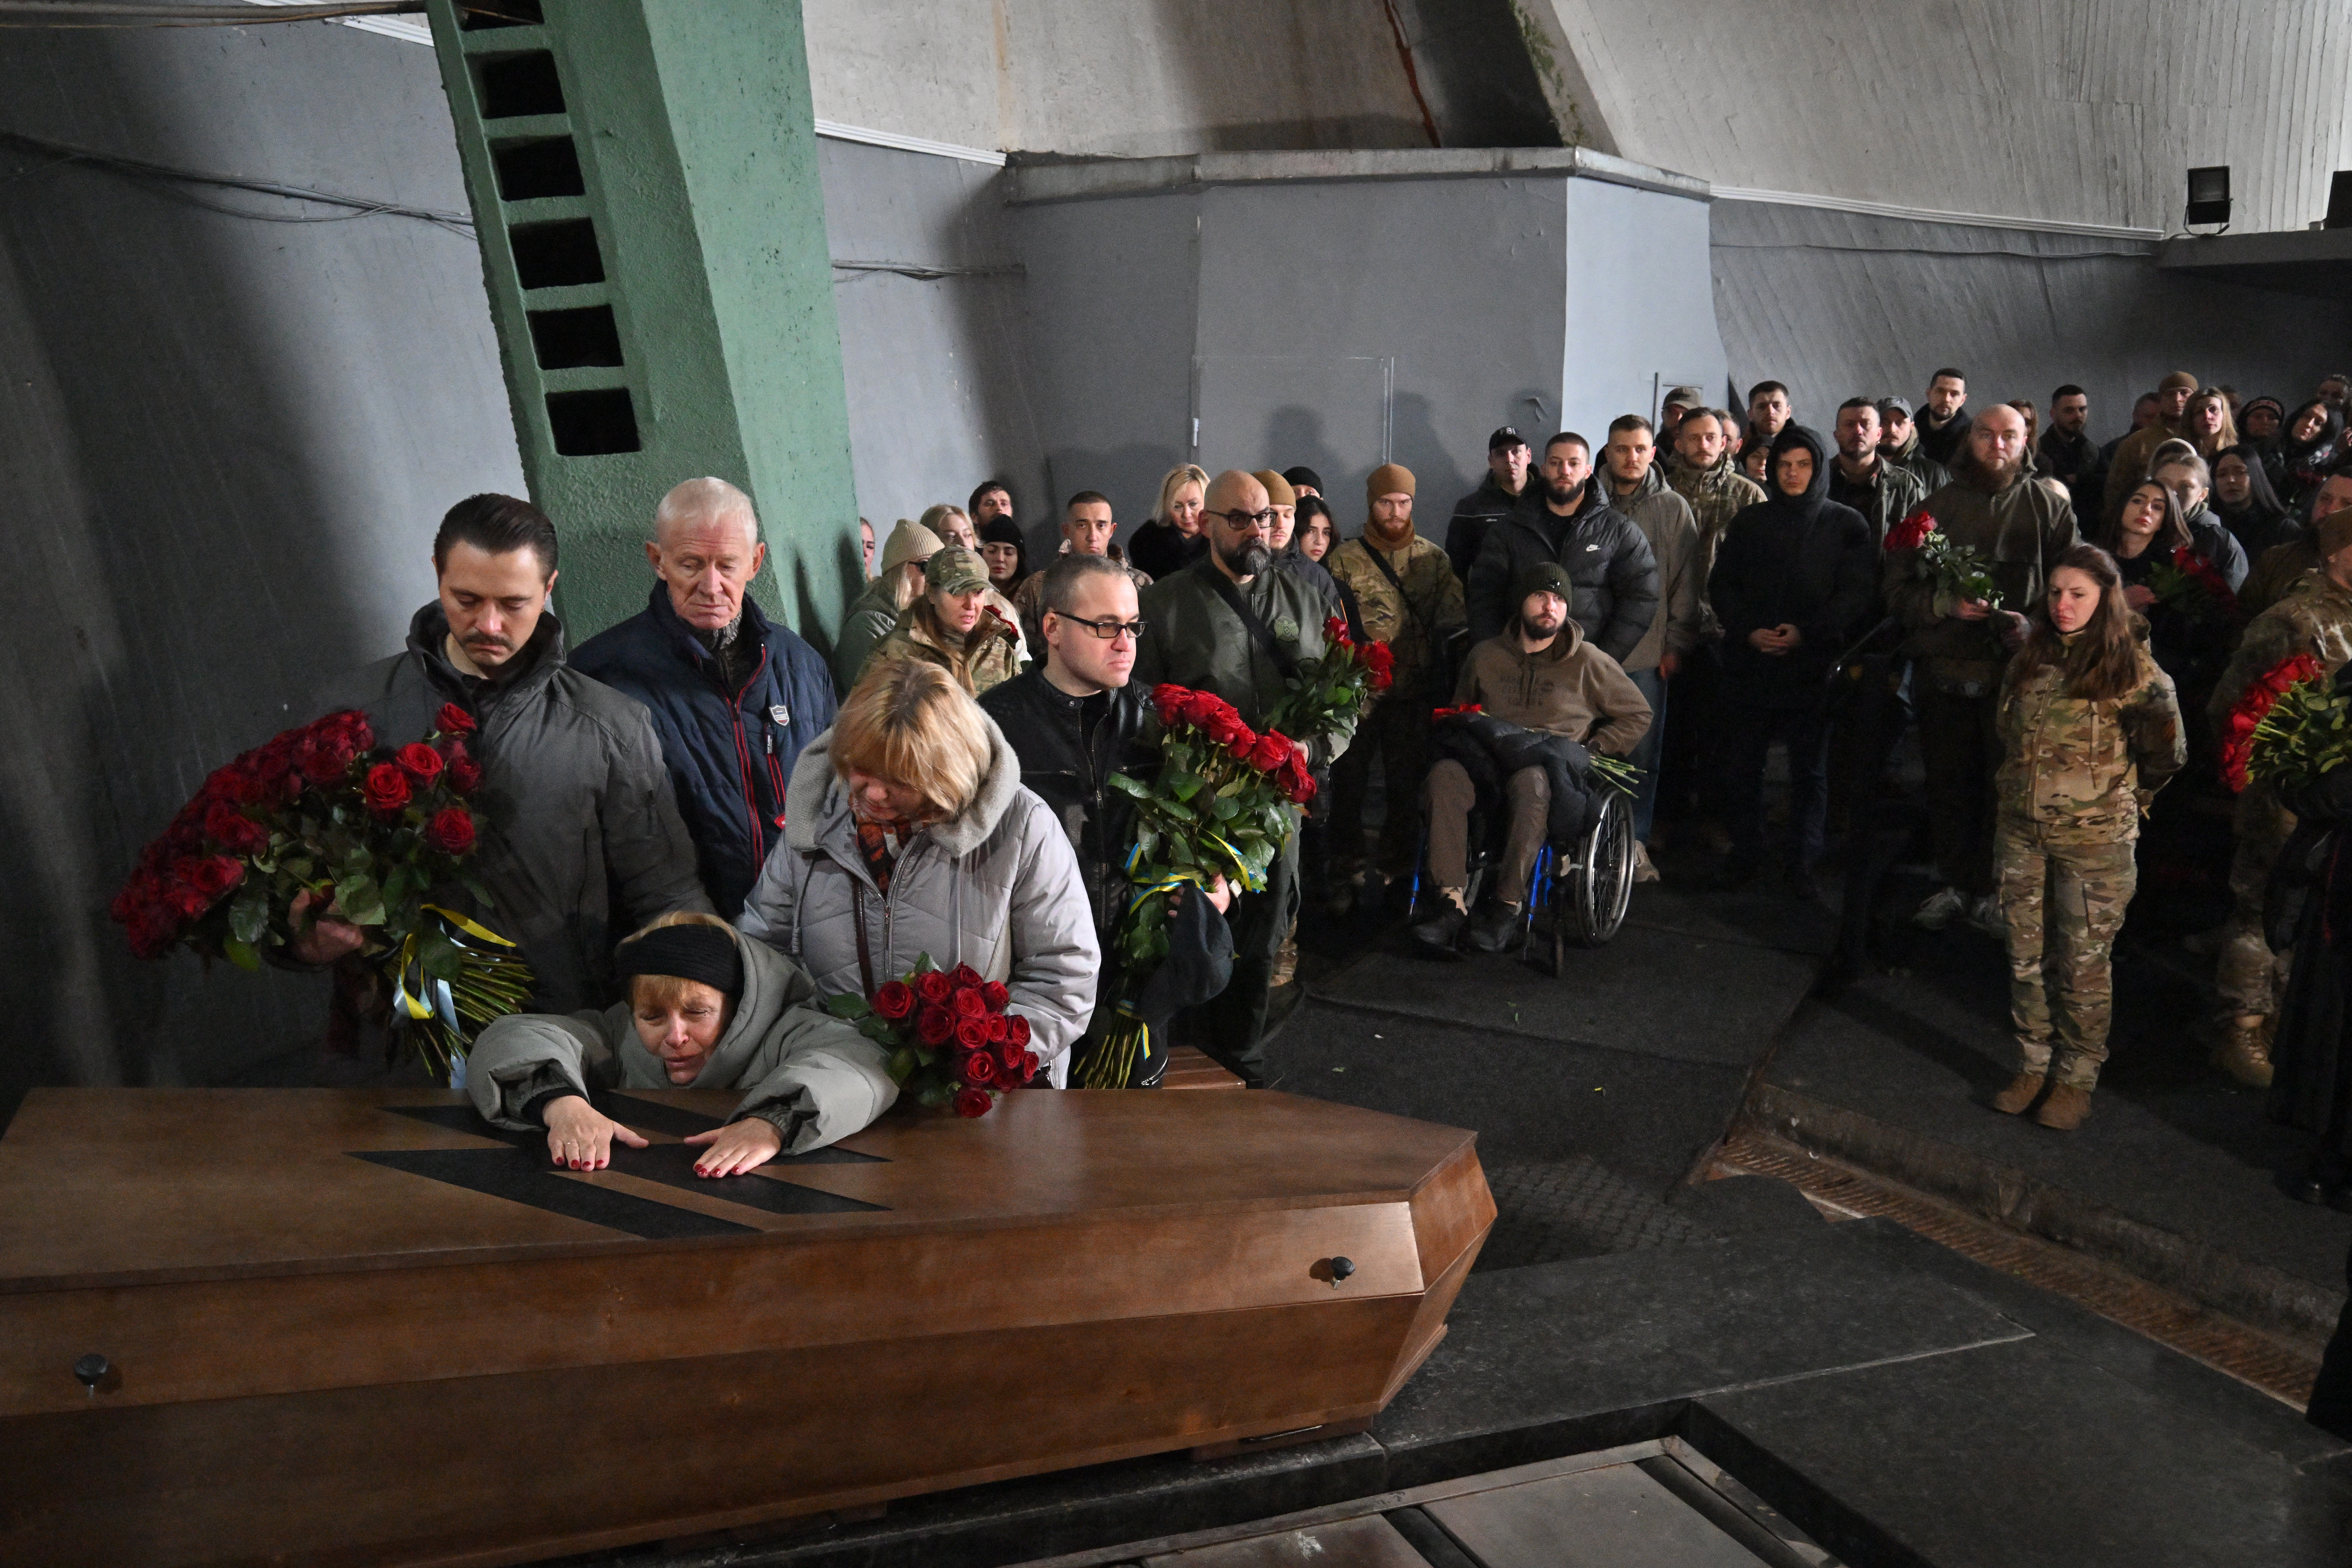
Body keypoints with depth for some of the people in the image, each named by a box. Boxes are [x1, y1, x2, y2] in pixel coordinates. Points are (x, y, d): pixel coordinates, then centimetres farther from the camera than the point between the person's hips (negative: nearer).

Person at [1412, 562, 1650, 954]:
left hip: (1556, 764, -3)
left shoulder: (1588, 663, 9)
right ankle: (1452, 902, -37)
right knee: (1445, 774, -33)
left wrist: (1589, 752, 3)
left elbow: (1637, 716, 15)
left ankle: (1508, 904, -35)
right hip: (1491, 759, 3)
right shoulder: (1486, 656, 16)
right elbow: (1460, 713, 31)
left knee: (1531, 780, -41)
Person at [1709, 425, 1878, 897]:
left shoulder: (1848, 526, 4)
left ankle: (1802, 865, 11)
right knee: (1742, 765, 4)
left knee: (1810, 769, 3)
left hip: (1814, 667, -2)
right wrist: (1748, 630, -9)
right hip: (1749, 664, 2)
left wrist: (1808, 633, -16)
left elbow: (1857, 594, -3)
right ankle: (1746, 855, 16)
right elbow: (1722, 585, 9)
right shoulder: (1749, 523, 12)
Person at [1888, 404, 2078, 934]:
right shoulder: (1938, 504, 10)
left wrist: (2035, 623, -16)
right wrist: (1941, 603, -14)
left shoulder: (2050, 508, 8)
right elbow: (1898, 586, 5)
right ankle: (1955, 881, 22)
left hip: (2016, 672, -1)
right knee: (1949, 782, 8)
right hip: (1944, 669, 1)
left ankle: (1991, 891, 14)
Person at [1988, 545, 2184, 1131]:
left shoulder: (2131, 669, -9)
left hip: (2095, 840, -4)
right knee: (2026, 956, 11)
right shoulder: (2029, 661, 6)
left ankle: (2078, 1078, 18)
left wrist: (2116, 799, 4)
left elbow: (2165, 758, -1)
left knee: (2085, 963, 4)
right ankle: (2033, 1065, 25)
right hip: (2022, 832, 5)